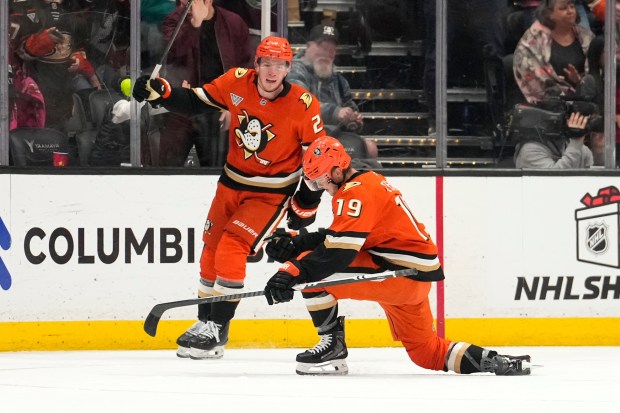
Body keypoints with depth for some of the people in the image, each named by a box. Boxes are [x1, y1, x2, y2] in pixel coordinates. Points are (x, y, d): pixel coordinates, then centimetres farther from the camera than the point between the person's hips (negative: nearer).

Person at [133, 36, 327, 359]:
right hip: (232, 183, 5)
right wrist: (159, 92, -17)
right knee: (211, 250, 10)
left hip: (271, 193, -5)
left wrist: (307, 204, -8)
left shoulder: (304, 105, -19)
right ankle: (205, 323, 26)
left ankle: (216, 333, -11)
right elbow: (194, 102, 0)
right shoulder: (236, 83, -10)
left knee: (231, 251, -18)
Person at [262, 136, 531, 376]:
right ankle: (492, 361, 11)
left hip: (401, 274, -11)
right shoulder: (370, 182, 18)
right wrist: (295, 244, 10)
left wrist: (292, 272, -29)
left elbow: (339, 251, -25)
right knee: (425, 353, 21)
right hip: (418, 279, 11)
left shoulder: (356, 192, -14)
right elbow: (339, 236, 21)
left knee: (311, 268, -13)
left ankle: (333, 347, -7)